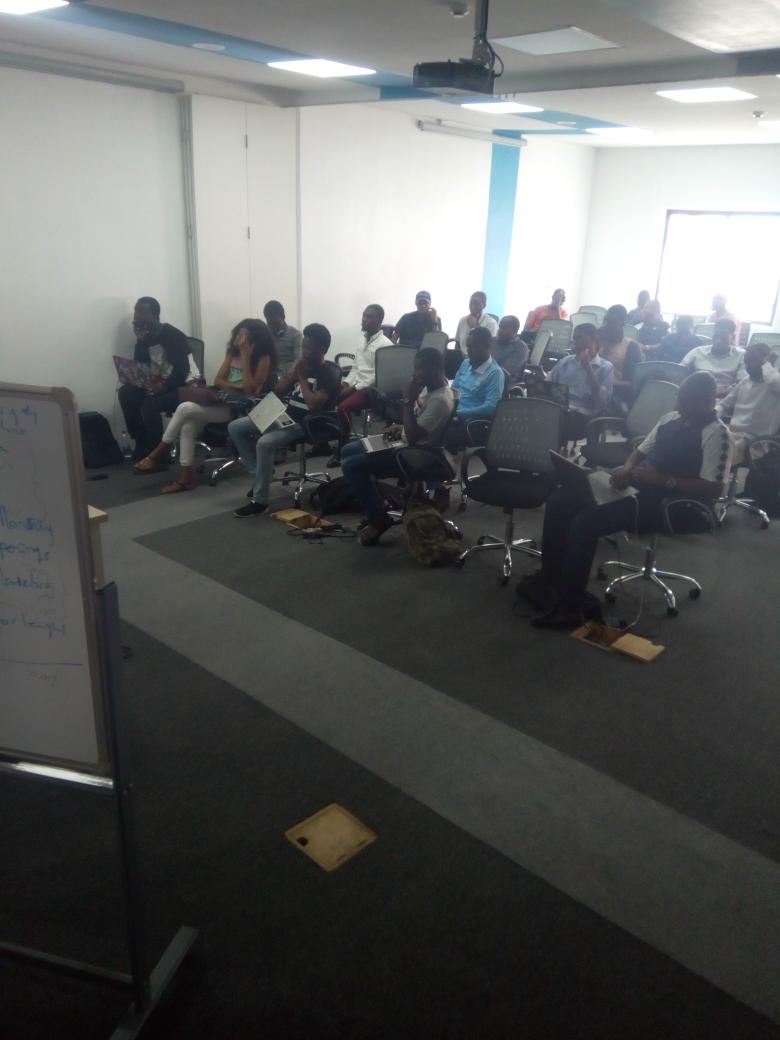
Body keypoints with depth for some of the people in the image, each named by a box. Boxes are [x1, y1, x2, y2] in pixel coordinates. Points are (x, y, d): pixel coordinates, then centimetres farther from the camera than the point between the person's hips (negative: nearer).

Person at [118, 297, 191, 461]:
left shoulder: (173, 335, -17)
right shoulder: (144, 334, 6)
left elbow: (182, 371, -24)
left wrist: (162, 388, -30)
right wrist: (140, 341, -11)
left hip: (183, 386, -8)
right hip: (159, 383, 8)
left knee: (149, 403, -30)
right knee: (126, 393, -10)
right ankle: (141, 443, -1)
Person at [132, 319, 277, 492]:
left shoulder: (263, 358, -7)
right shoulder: (233, 352, 13)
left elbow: (250, 389, -18)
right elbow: (217, 381, 9)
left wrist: (245, 356, -19)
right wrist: (236, 385, -12)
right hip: (225, 402, 7)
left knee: (185, 408, -20)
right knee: (188, 423, -22)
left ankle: (157, 455, -6)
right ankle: (185, 478, -20)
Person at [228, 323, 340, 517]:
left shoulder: (329, 374, -10)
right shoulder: (303, 366, 13)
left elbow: (314, 405, -23)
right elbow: (278, 391, 14)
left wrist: (302, 377, -13)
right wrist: (294, 372, -1)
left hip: (303, 424, -9)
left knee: (264, 443, -34)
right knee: (235, 428, 2)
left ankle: (259, 501, -25)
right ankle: (259, 475, 7)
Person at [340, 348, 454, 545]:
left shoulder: (440, 400, -25)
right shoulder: (432, 389, 5)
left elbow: (413, 436, -28)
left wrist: (408, 401, -24)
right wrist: (400, 427, 2)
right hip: (406, 444, 11)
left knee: (351, 465, -18)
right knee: (348, 451, 11)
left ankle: (378, 519, -7)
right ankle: (372, 507, 13)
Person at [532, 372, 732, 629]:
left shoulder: (716, 434, -9)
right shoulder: (671, 419, 15)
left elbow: (713, 488, -17)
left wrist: (662, 480, -20)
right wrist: (627, 468, 0)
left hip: (668, 502, -9)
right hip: (637, 486, 9)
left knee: (585, 521, -27)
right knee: (560, 500, -4)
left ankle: (569, 607, -18)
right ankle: (549, 578, 5)